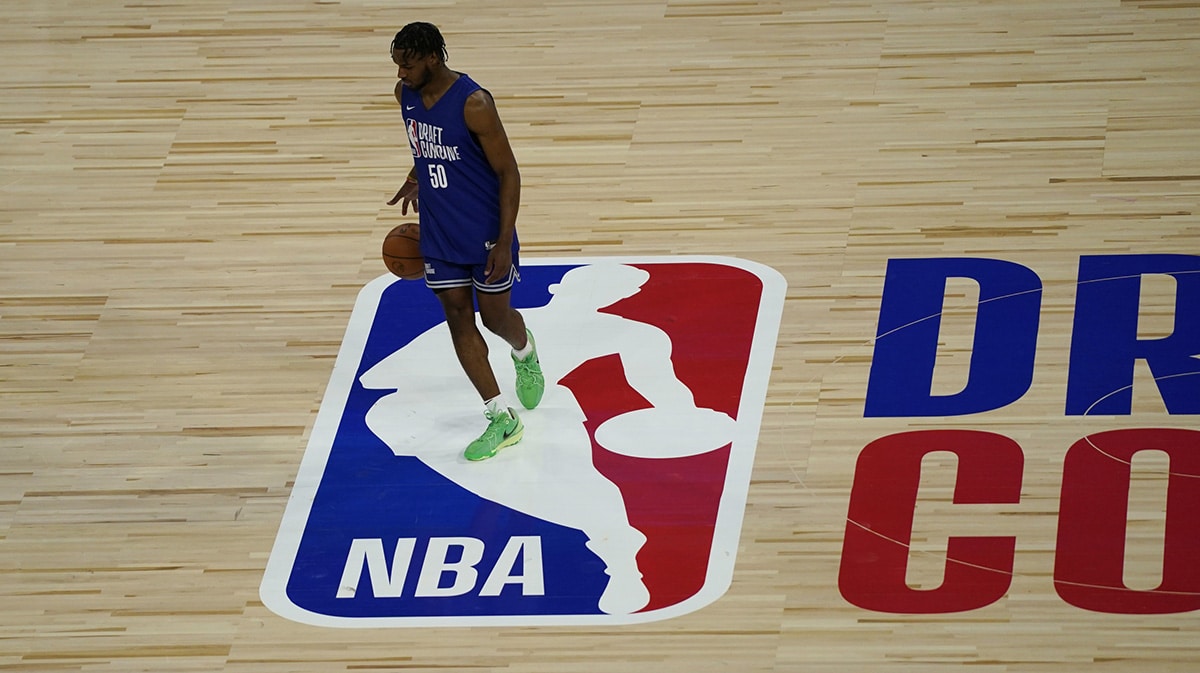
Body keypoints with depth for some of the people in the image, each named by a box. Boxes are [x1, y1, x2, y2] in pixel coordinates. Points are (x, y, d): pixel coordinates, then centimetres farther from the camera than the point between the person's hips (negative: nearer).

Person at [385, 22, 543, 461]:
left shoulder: (473, 103, -25)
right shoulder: (405, 95, -4)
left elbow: (508, 173, -19)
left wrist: (505, 243, -22)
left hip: (486, 231, -6)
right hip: (438, 233, 6)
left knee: (495, 316, 7)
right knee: (458, 317, 3)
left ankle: (525, 353, 45)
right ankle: (502, 421, 10)